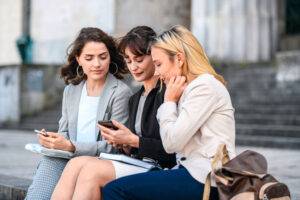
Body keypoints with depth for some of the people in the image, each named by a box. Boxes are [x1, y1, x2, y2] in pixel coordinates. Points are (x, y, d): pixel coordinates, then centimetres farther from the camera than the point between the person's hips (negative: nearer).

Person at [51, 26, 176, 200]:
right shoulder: (135, 98, 21)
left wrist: (133, 140, -14)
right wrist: (124, 144, 0)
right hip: (135, 165, 7)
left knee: (92, 170, -26)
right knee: (77, 164, -17)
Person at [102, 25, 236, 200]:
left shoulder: (205, 86, -10)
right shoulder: (190, 88, 21)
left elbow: (172, 142, -14)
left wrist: (169, 101, -3)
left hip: (206, 180, -10)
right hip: (193, 171, 10)